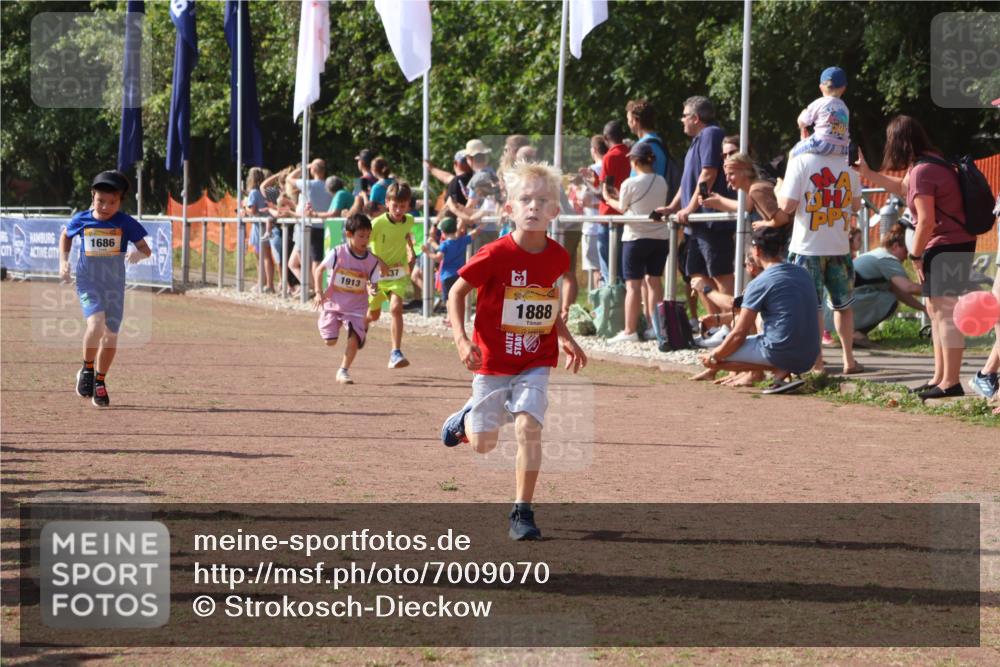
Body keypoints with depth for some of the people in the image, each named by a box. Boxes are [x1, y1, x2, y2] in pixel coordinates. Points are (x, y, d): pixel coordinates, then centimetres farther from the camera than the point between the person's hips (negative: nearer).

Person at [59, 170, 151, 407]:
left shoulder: (126, 223, -6)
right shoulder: (81, 220, -3)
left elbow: (146, 249, -6)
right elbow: (65, 236, 18)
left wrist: (139, 254, -29)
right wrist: (63, 261, 6)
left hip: (114, 284, 2)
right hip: (88, 281, -2)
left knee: (111, 335, 5)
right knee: (96, 324, -25)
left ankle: (99, 381, 26)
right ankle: (87, 369, -2)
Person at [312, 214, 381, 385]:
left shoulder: (372, 261, -6)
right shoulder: (337, 253, -12)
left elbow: (372, 284, -2)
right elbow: (319, 270, -1)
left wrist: (371, 290, -27)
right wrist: (319, 292, -10)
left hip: (356, 308, 1)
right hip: (333, 304, -1)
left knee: (354, 339, -16)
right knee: (330, 341, -1)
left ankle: (344, 371, 2)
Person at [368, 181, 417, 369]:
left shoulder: (409, 221, -6)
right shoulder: (378, 224, -21)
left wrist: (411, 251, 5)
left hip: (399, 274, 1)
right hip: (377, 274, -1)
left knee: (396, 308, -23)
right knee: (374, 314, 16)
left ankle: (396, 353, -24)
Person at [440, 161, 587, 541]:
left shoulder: (557, 257, -4)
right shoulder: (495, 256, -18)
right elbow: (457, 292, -8)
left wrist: (566, 338, 11)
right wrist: (461, 339, -19)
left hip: (536, 363, 2)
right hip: (493, 362, -2)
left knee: (528, 427, -17)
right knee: (484, 444, 8)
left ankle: (522, 513, -7)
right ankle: (467, 418, 46)